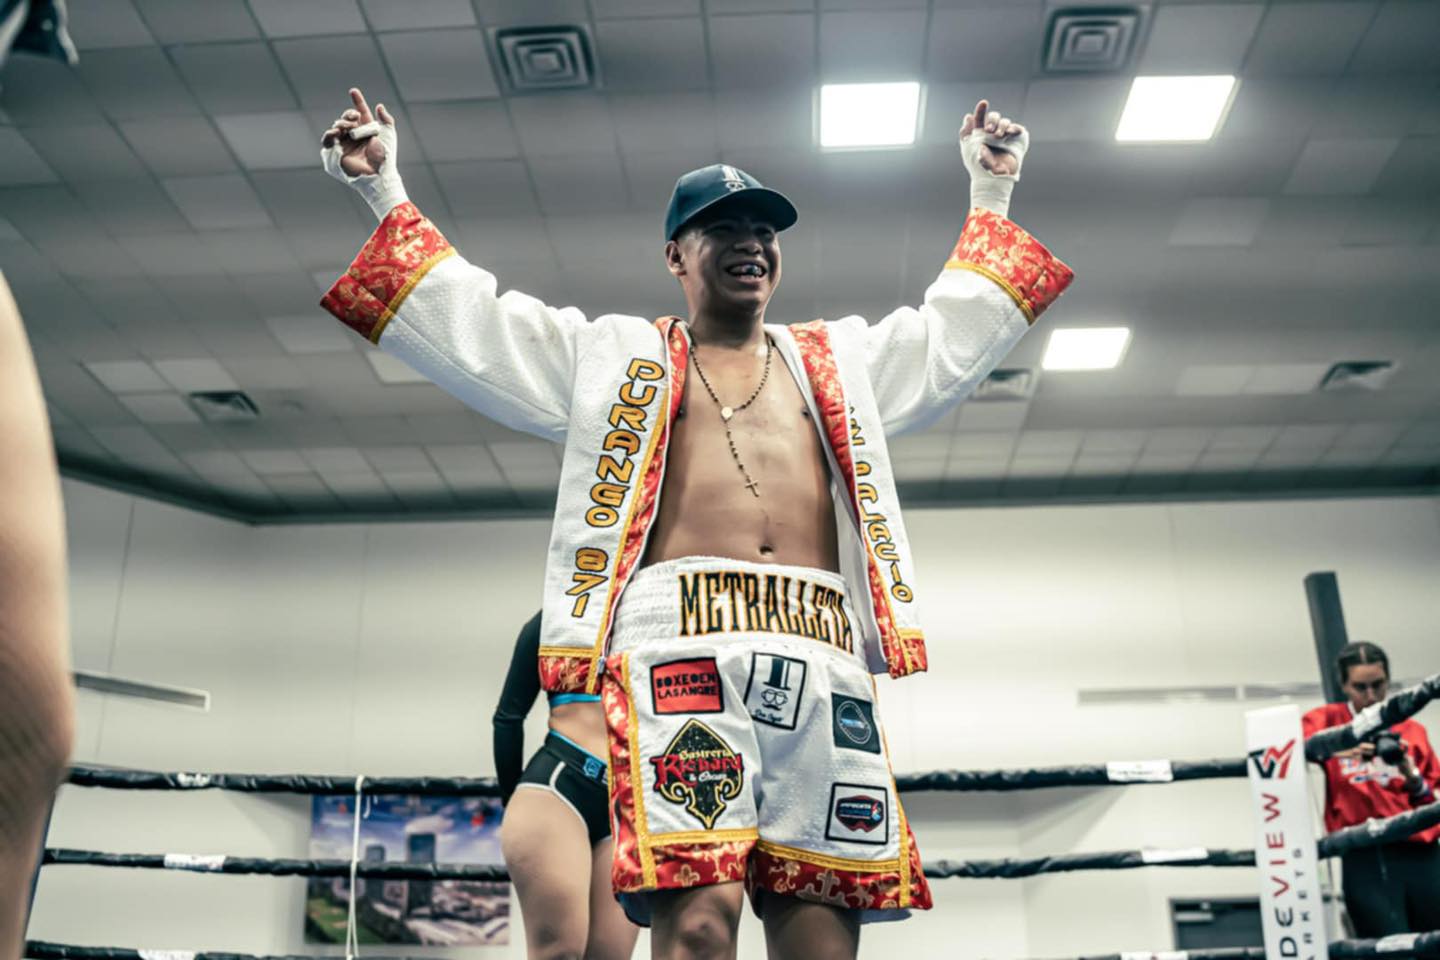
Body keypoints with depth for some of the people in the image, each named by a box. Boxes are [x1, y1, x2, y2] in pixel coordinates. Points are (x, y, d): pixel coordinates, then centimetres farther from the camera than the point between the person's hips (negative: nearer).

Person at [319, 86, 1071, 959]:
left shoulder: (841, 360, 31)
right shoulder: (614, 356, 23)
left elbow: (960, 327, 41)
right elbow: (469, 320, 22)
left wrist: (991, 191, 44)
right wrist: (385, 191, 19)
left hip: (821, 657, 3)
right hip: (680, 642, -3)